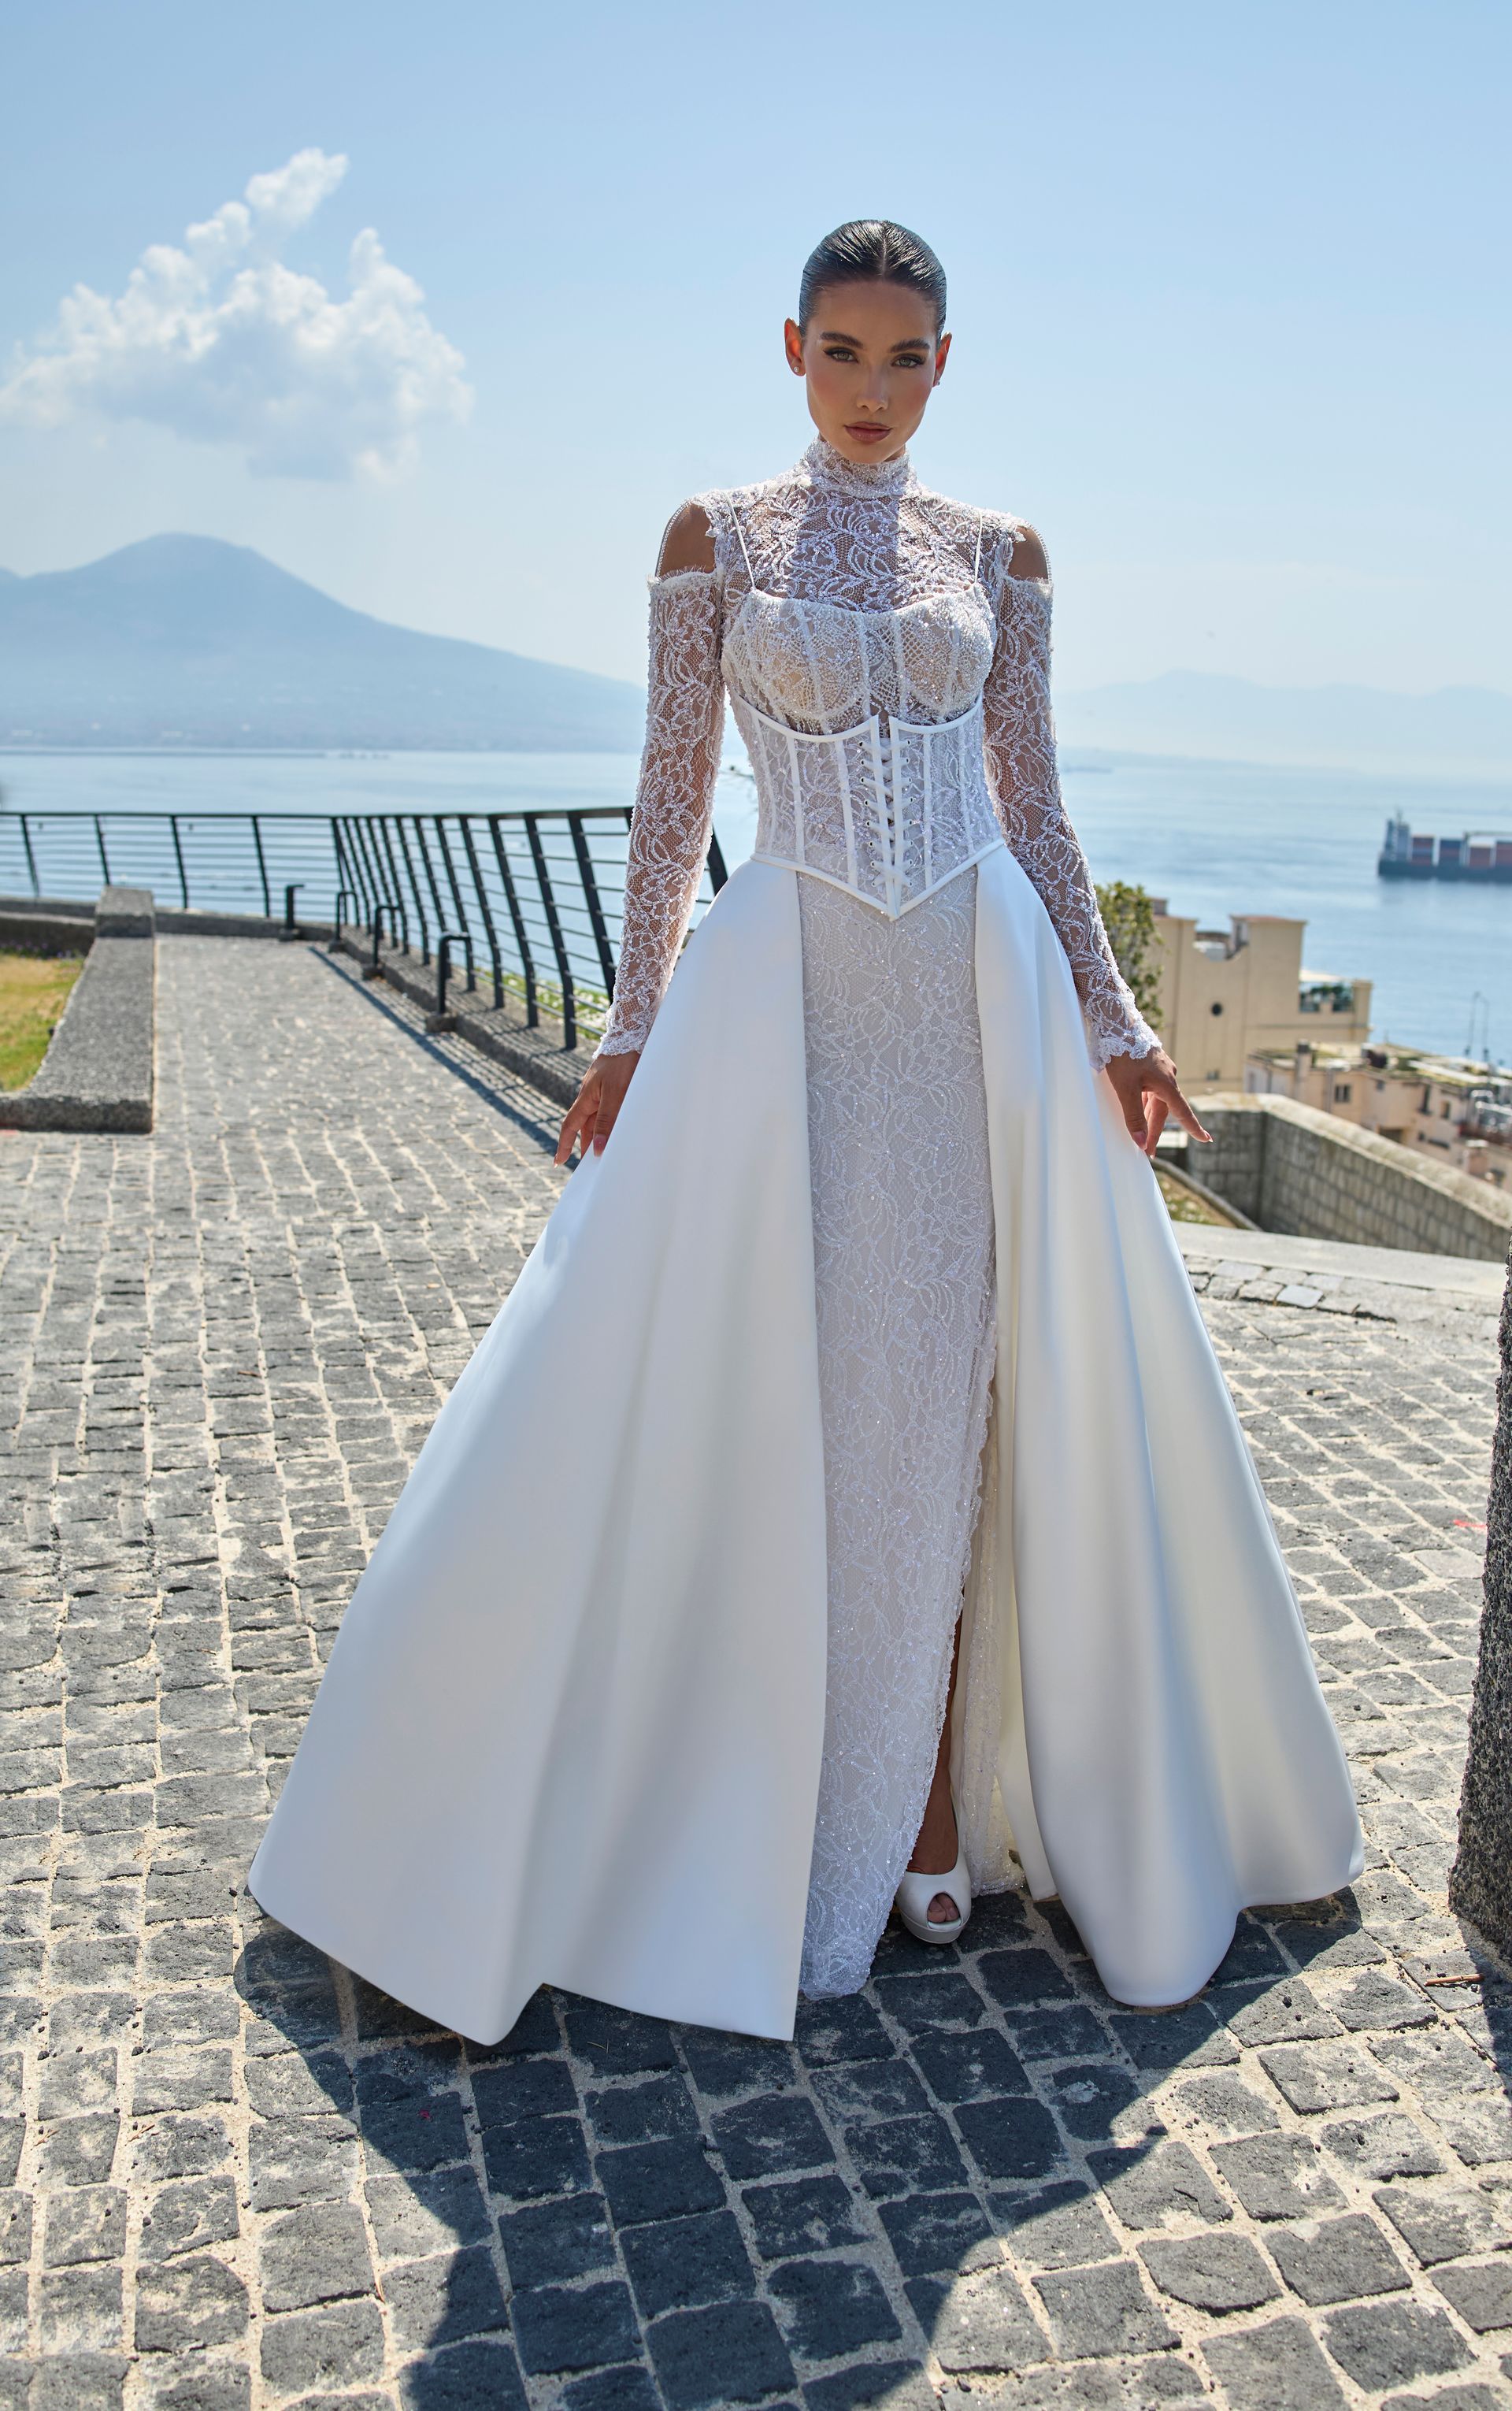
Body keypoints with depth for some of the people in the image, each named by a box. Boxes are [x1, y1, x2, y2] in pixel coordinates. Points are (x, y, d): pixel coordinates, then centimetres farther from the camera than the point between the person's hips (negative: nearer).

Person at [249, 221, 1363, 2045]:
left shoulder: (999, 555, 12)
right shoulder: (715, 540, 7)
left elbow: (1034, 807, 11)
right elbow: (671, 801, 3)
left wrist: (1111, 1019, 4)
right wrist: (632, 1028, -3)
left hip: (982, 990, 2)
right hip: (786, 987, -2)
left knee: (952, 1387, 3)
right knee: (778, 1389, -2)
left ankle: (932, 1794, 17)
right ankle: (784, 1809, 15)